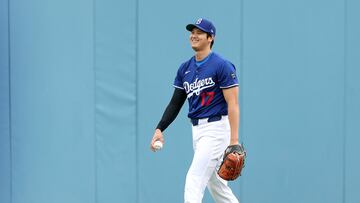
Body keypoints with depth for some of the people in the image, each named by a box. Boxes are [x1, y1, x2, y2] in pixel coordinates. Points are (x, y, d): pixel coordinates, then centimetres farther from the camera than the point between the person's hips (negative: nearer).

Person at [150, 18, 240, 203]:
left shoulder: (222, 66, -11)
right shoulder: (185, 68, 11)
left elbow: (232, 104, -15)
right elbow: (176, 103, 13)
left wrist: (234, 140, -21)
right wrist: (160, 129, 0)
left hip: (216, 127, -8)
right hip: (196, 130, 8)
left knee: (194, 181, -15)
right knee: (215, 183, 14)